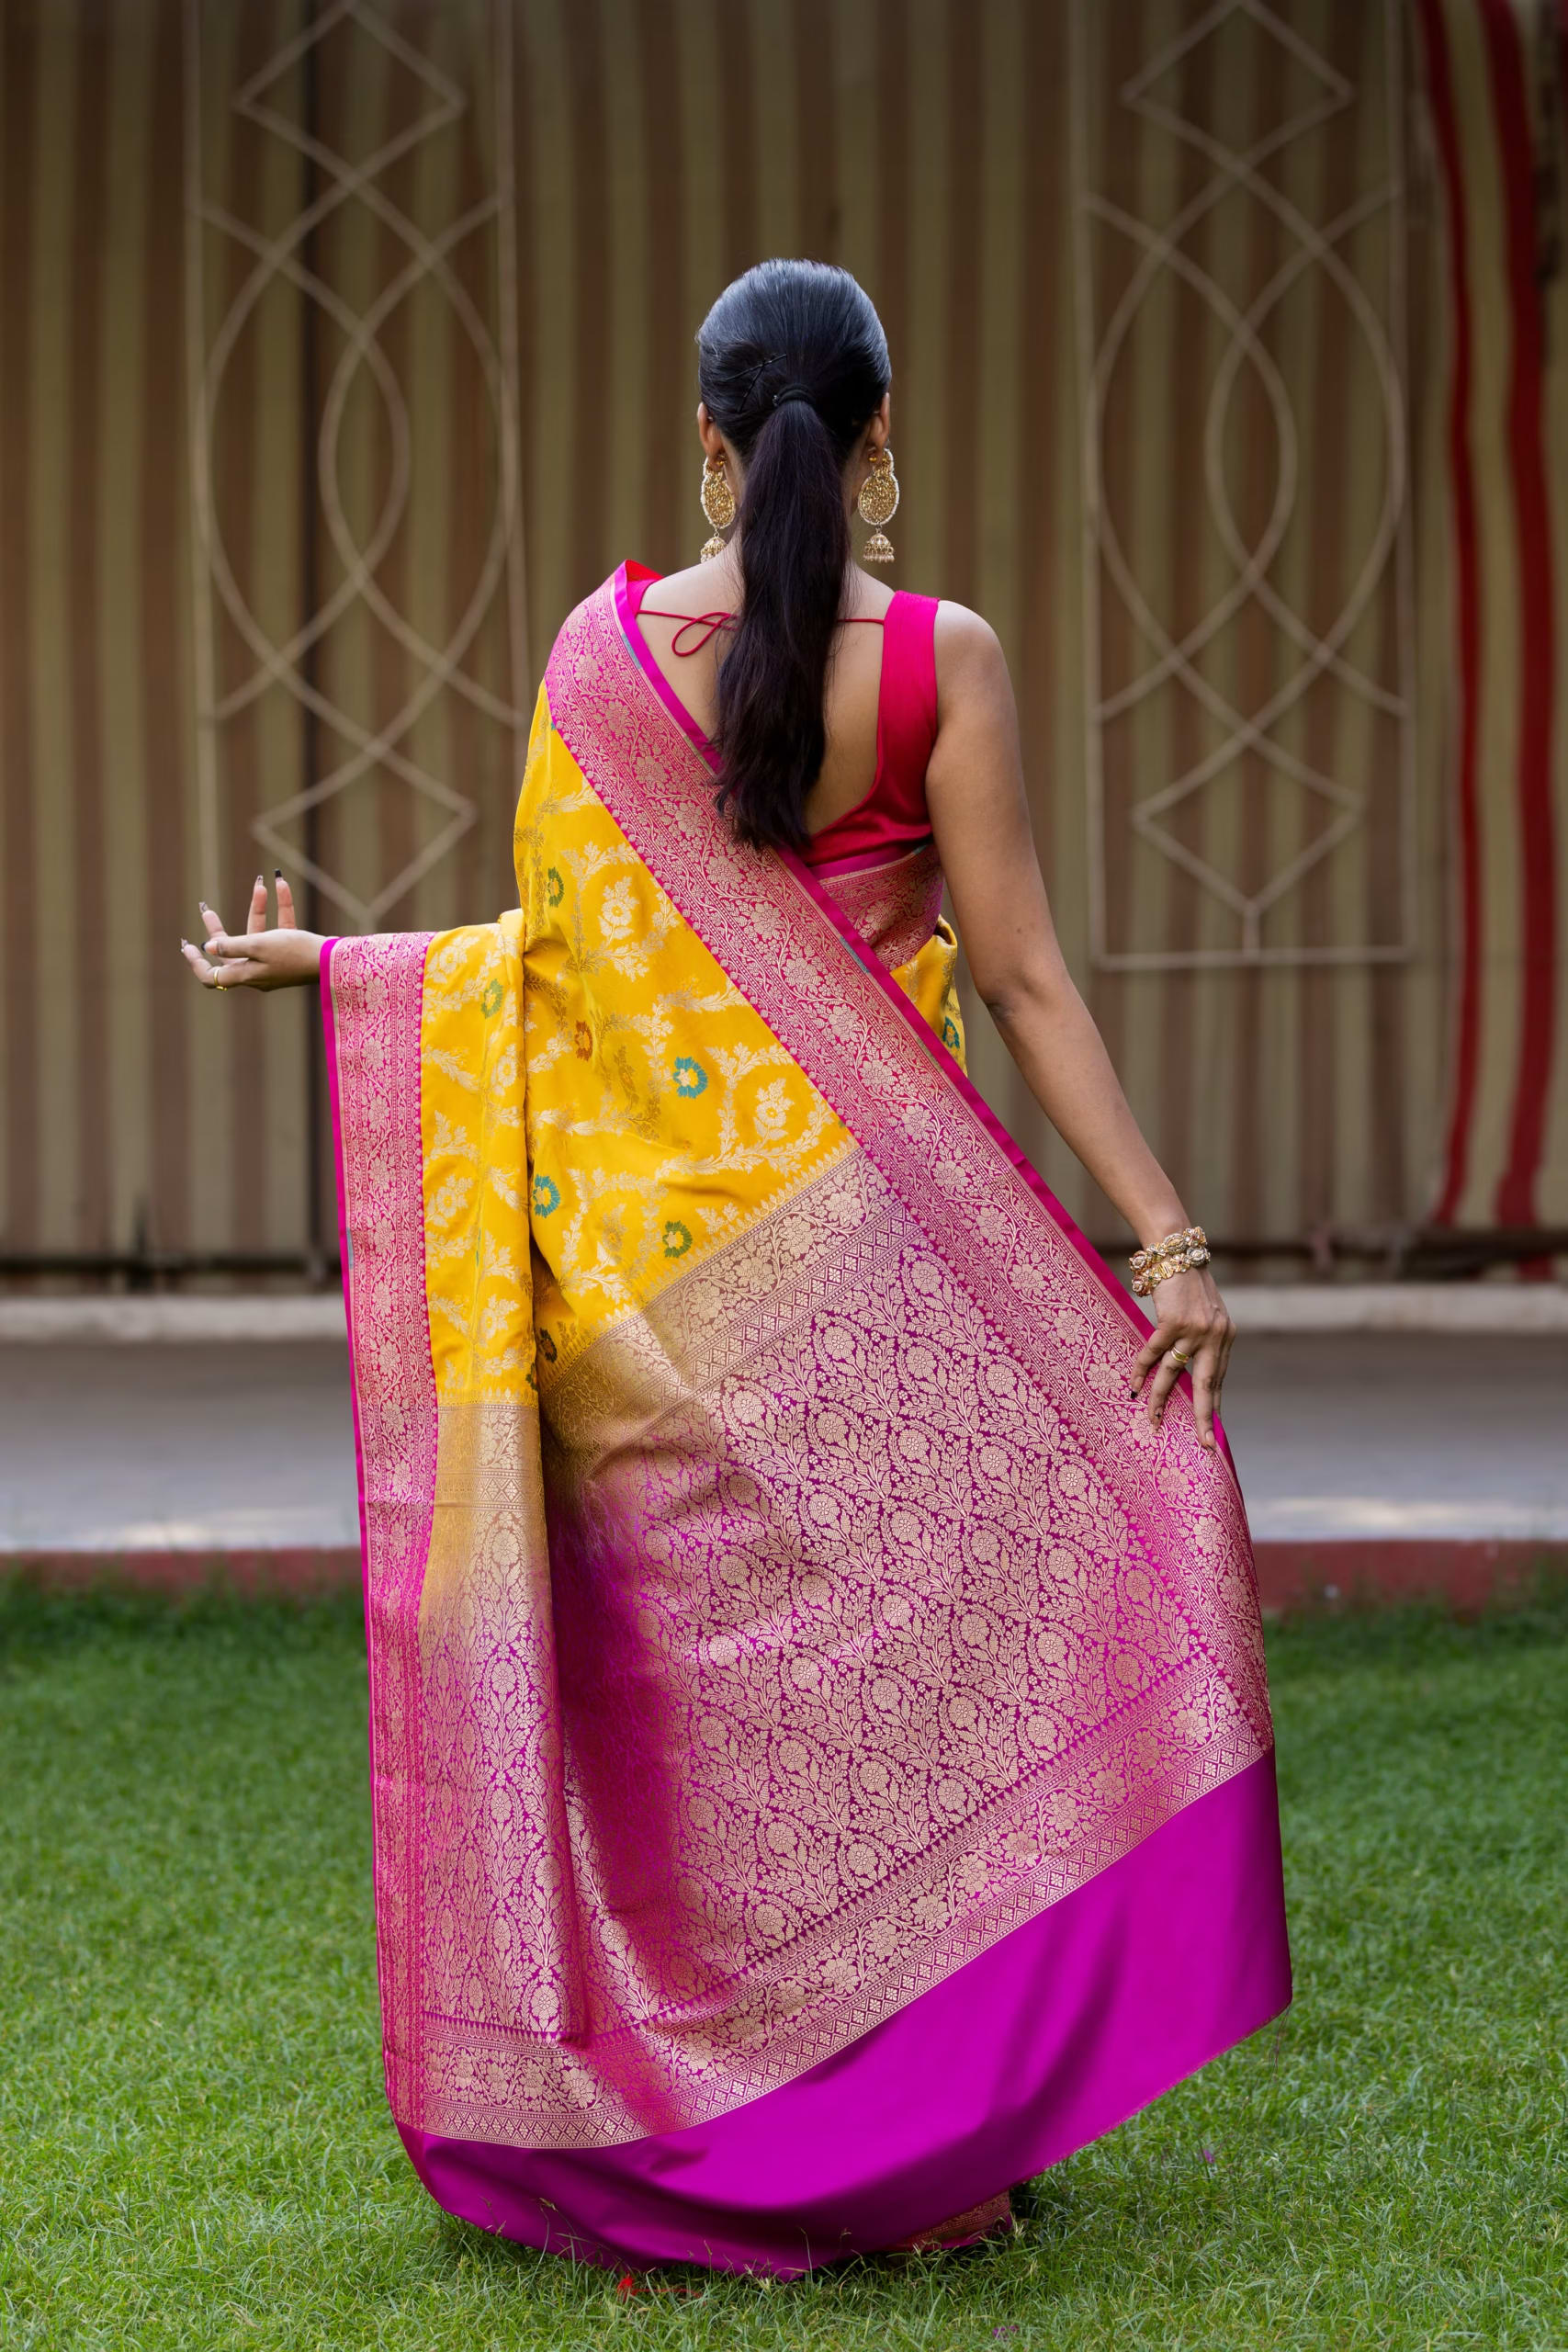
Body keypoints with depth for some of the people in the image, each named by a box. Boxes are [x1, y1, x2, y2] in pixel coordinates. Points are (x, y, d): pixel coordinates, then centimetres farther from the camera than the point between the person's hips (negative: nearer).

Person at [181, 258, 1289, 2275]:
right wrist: (1166, 1237, -6)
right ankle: (914, 2137, 8)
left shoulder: (599, 651, -3)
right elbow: (1021, 977, -9)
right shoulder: (940, 659, -8)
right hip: (850, 1220, -2)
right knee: (890, 1648, 7)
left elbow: (566, 946, -1)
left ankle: (661, 2139, 17)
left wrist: (318, 962, 15)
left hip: (639, 1234, 2)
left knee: (685, 1672, 11)